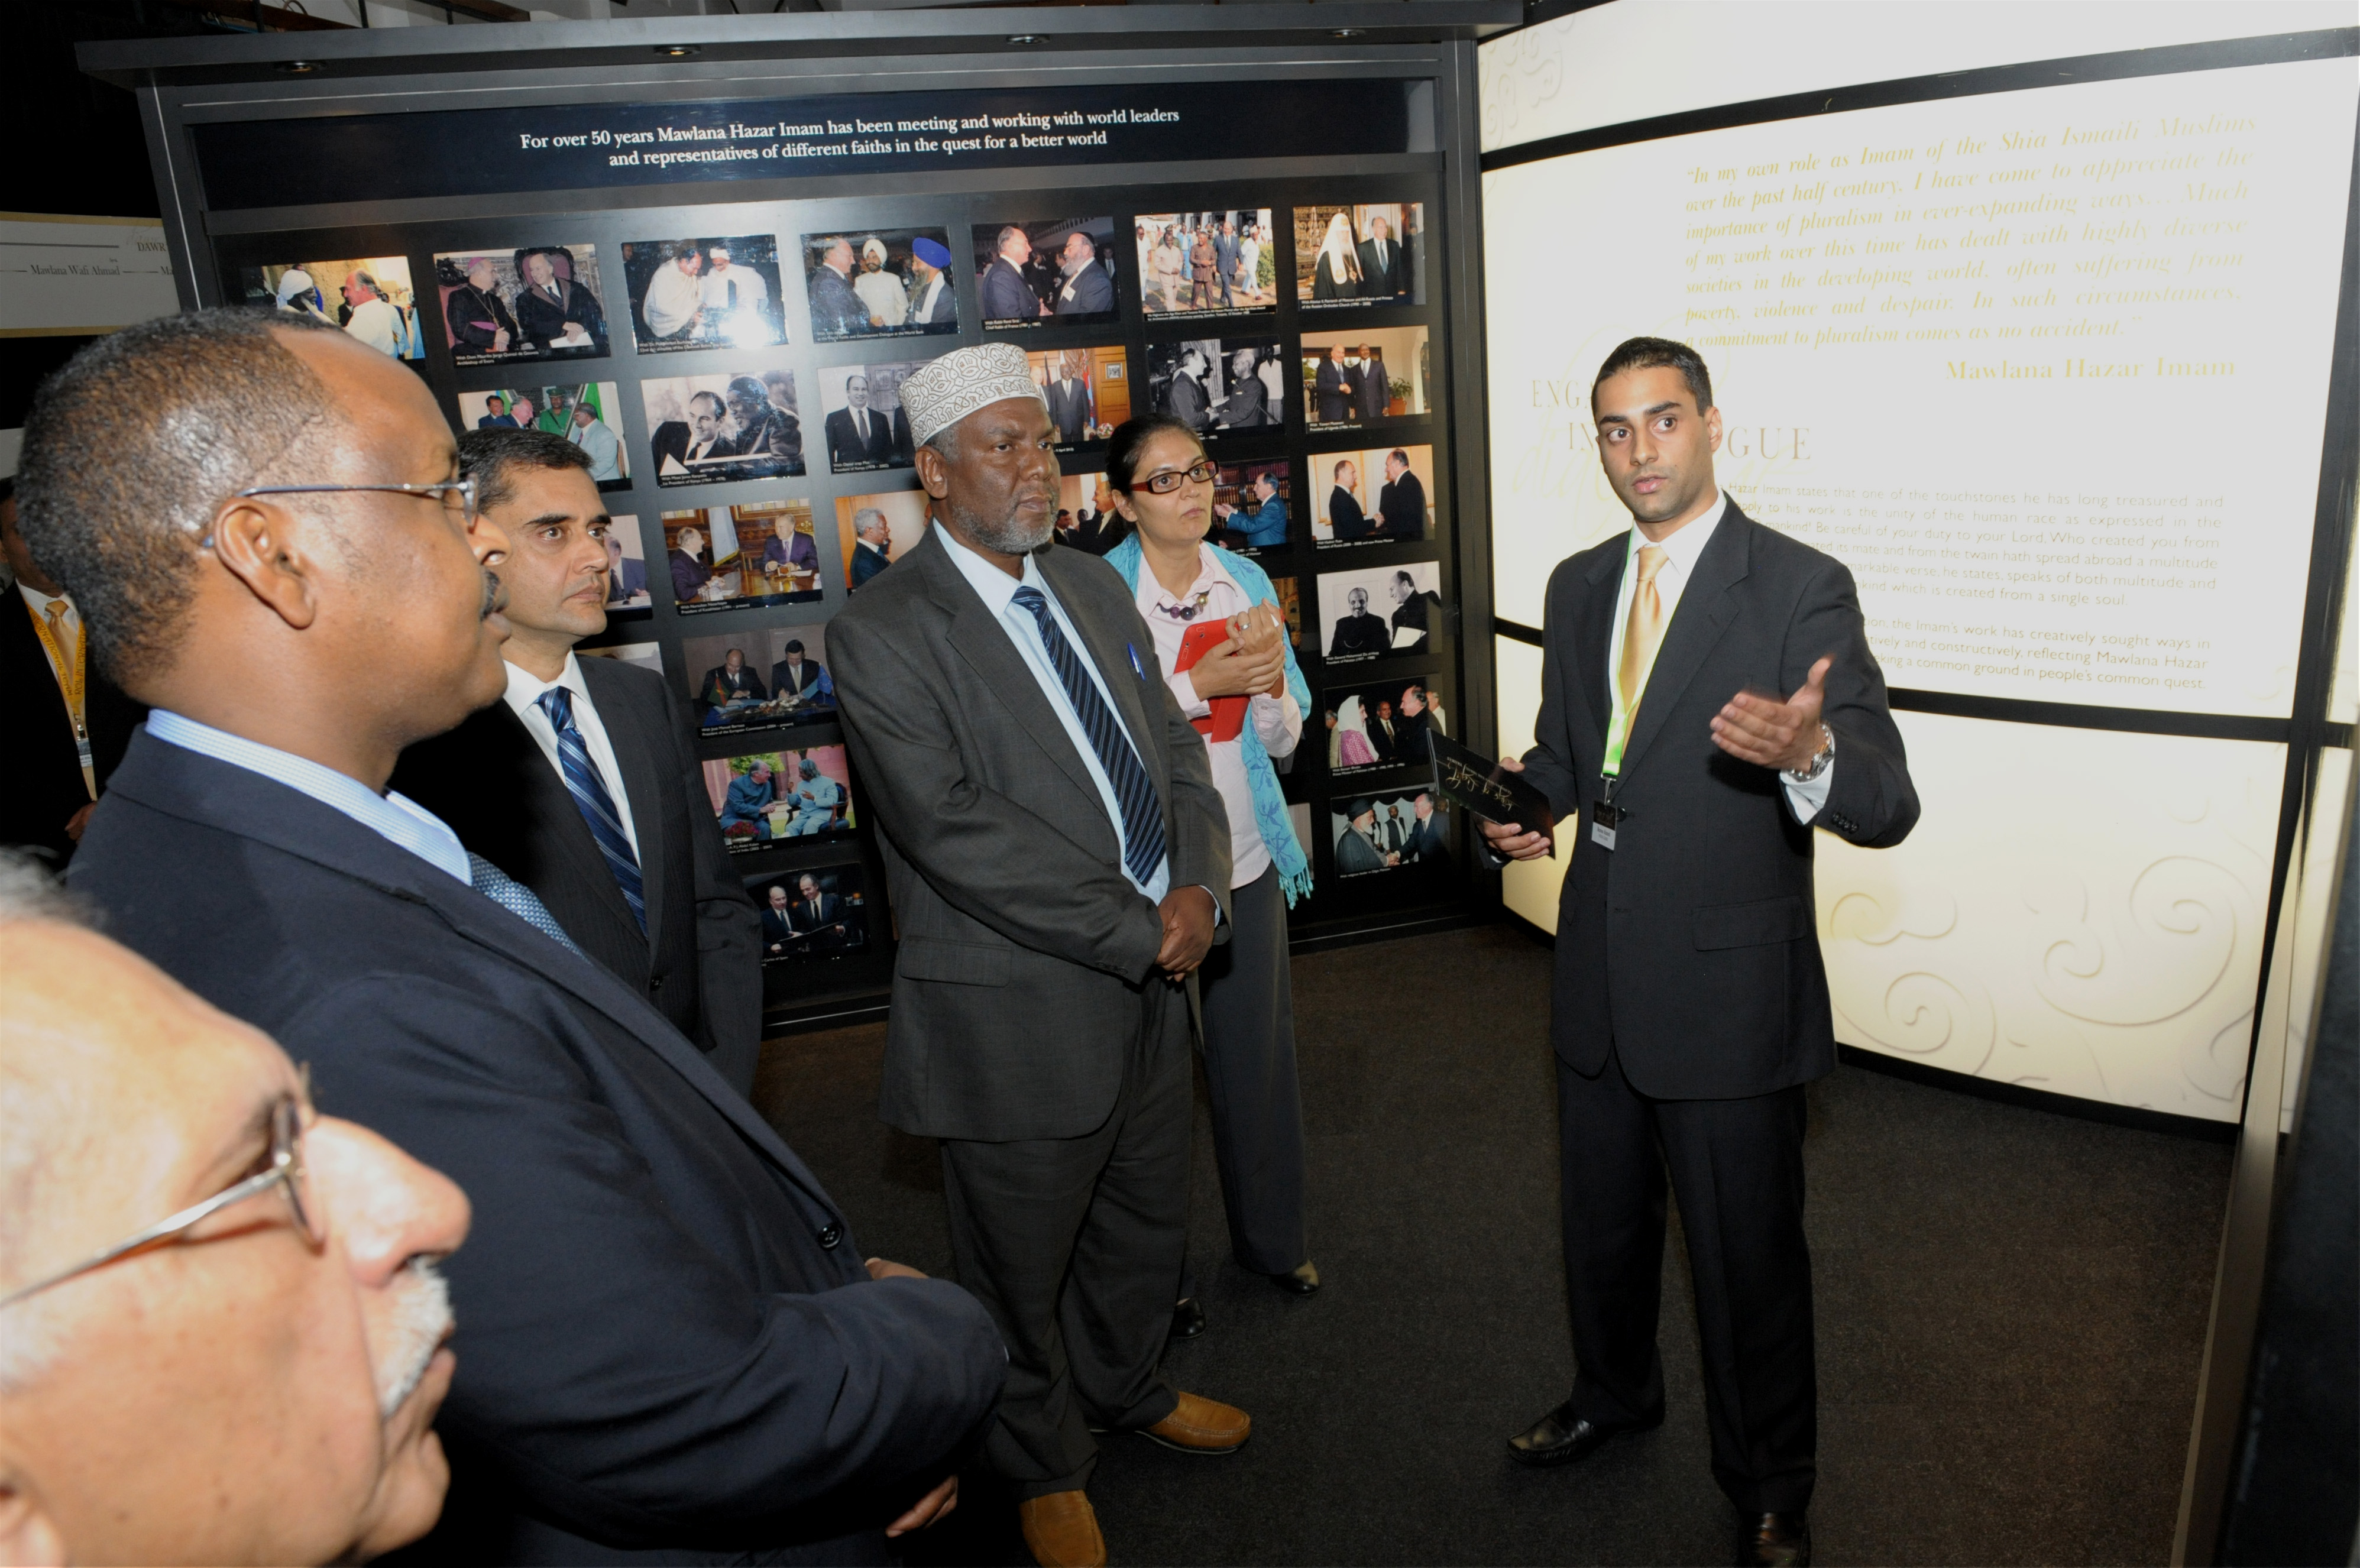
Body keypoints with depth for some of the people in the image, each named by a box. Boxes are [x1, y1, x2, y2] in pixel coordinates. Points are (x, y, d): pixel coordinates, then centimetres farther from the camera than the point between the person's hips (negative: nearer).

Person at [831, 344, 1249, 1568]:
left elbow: (1175, 751, 9)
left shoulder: (1094, 588, 8)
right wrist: (1141, 931, -21)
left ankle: (1125, 1388, 54)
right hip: (1018, 1016, -6)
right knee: (1022, 1271, 15)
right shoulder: (882, 635, -16)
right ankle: (1043, 1467, 42)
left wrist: (1200, 888, -9)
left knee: (1147, 1229, 25)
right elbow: (955, 829, -25)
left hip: (1152, 988, 7)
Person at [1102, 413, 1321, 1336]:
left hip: (1246, 859, 5)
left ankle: (1270, 1237, 38)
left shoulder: (1248, 581, 5)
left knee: (1260, 1054, 15)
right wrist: (1196, 684, -22)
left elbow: (1285, 739, 7)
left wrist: (1271, 679, -13)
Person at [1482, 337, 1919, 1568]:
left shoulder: (1802, 590, -14)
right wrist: (1525, 803, -5)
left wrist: (1808, 754, -43)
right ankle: (1614, 1395, 52)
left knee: (1749, 1258, 12)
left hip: (1729, 996, -5)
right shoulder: (1578, 587, 5)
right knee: (1601, 1224, 25)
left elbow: (1886, 807, -20)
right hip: (1599, 984, 6)